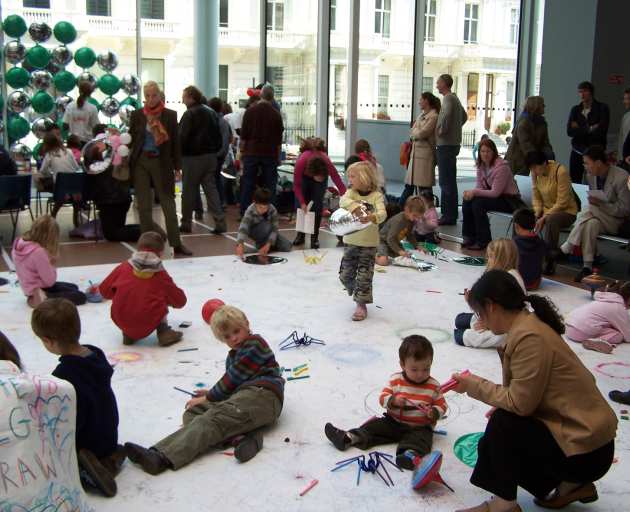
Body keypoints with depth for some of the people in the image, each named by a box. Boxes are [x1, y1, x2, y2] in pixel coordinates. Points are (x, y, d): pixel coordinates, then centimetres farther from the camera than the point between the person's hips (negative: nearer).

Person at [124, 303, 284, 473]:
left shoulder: (254, 344, 1)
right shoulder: (233, 355, 30)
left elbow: (234, 378, -4)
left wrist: (208, 398, 3)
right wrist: (212, 393, 12)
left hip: (261, 395, -9)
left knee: (214, 419, -29)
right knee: (193, 412, -6)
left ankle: (162, 458, -48)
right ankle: (242, 435, -31)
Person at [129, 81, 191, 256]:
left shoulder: (170, 115, 1)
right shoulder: (137, 115, 4)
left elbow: (175, 141, 3)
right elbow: (131, 138, 9)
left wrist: (177, 167, 0)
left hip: (161, 163, -1)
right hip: (140, 162, 1)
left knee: (168, 204, 0)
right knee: (143, 205, 4)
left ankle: (176, 244, 6)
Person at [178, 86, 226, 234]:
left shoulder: (190, 114, -13)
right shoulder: (211, 112, 11)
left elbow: (182, 137, -16)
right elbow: (219, 136, 15)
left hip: (193, 157, -7)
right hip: (211, 156, 7)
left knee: (188, 191, 4)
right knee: (211, 189, 6)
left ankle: (186, 223, 12)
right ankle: (220, 222, -3)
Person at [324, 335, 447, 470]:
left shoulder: (433, 386, -3)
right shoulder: (396, 380, -1)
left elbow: (441, 405, 3)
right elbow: (383, 397, -3)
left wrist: (434, 413, -19)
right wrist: (393, 401, -24)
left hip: (419, 427, -3)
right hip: (394, 421, 3)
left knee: (421, 437, -33)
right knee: (374, 426, -12)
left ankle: (411, 454, -59)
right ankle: (348, 438, -19)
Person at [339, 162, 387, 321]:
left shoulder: (376, 196, -9)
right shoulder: (351, 193, -2)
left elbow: (382, 214, -23)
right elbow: (343, 201, -24)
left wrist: (372, 217, -45)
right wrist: (355, 207, -43)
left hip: (369, 244, -3)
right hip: (350, 241, 3)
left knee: (364, 276, 0)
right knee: (345, 275, 8)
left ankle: (361, 305, 13)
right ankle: (357, 292, 37)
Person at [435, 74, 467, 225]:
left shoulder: (448, 98, -12)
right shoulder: (455, 98, 18)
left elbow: (447, 115, -31)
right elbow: (465, 116, 32)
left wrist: (441, 130, -18)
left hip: (446, 145, -10)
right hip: (453, 143, 10)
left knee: (446, 182, -9)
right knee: (450, 180, 15)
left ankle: (449, 215, -8)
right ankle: (452, 213, 21)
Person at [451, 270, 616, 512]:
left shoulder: (530, 337, -25)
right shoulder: (527, 324, 5)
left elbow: (520, 403, -23)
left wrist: (474, 385, -13)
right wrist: (502, 408, 1)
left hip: (585, 450, -10)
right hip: (580, 429, 10)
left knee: (502, 425, -19)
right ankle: (572, 484, 21)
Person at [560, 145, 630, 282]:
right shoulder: (592, 175, 2)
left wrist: (600, 204, -26)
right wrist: (593, 201, -8)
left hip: (617, 221, -5)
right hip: (599, 216, 5)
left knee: (591, 209, -31)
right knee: (591, 223, -30)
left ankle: (565, 249, -26)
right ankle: (587, 267, -31)